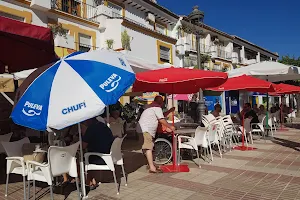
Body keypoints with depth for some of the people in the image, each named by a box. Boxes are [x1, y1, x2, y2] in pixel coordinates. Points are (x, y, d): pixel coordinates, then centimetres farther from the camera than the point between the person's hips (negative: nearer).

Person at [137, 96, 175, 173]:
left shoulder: (152, 106, 25)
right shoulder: (157, 107, -6)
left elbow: (162, 115, 32)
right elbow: (161, 120, -10)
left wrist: (170, 110, 31)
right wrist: (170, 127, -1)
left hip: (147, 129, 11)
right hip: (146, 129, -11)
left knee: (149, 146, 16)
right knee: (148, 147, -15)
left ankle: (150, 164, 27)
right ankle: (152, 168, -19)